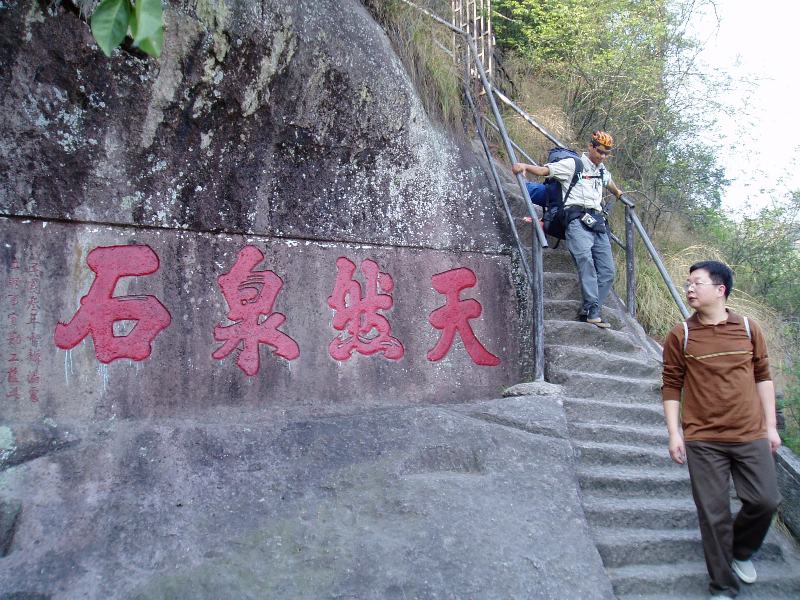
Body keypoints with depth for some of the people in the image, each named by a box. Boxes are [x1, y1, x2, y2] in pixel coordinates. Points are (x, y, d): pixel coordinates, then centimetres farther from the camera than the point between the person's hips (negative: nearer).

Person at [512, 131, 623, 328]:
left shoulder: (602, 171, 27)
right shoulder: (572, 164, 6)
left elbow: (610, 182, 51)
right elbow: (543, 170, -5)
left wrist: (618, 193, 70)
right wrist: (525, 166, -23)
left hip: (598, 221, 8)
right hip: (577, 218, -8)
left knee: (607, 271, -3)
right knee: (585, 260, -29)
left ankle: (587, 312, -1)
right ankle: (594, 311, -34)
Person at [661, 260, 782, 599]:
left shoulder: (748, 329, 4)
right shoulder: (680, 335, -3)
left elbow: (762, 378, 10)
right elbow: (672, 386, 0)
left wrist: (771, 426, 8)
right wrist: (674, 434, -4)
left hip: (751, 435, 2)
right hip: (703, 440, -2)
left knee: (765, 501, 2)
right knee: (714, 514, 3)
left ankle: (740, 550, 34)